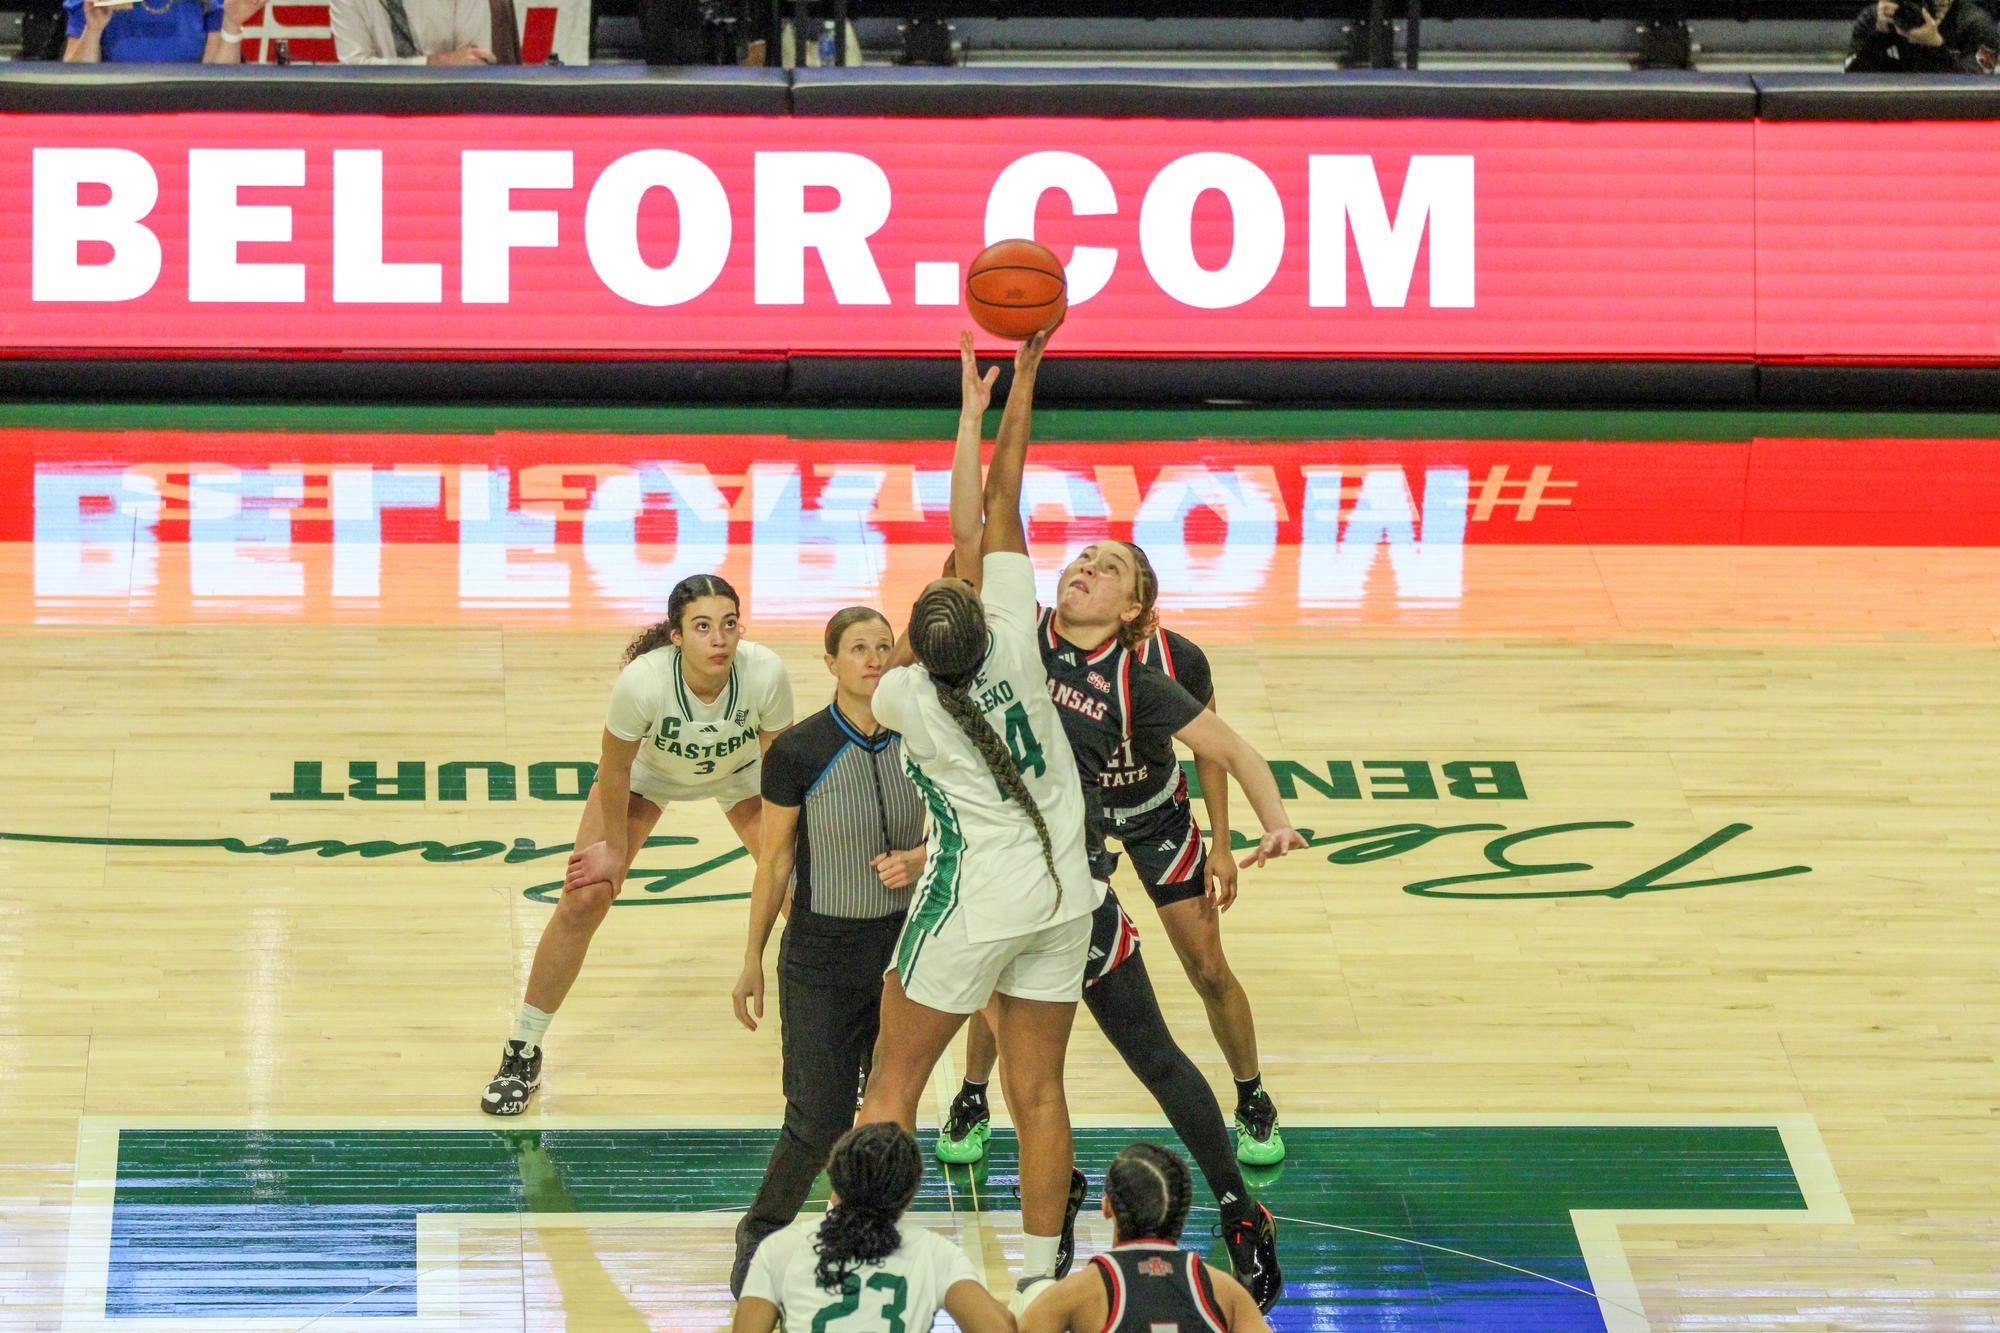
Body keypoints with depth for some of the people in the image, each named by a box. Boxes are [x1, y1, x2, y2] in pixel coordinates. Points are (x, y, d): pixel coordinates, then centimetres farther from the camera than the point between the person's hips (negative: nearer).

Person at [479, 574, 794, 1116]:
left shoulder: (766, 673, -36)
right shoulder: (642, 681, -40)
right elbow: (614, 768, -21)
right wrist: (614, 848, -9)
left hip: (740, 772, 2)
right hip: (648, 770, -2)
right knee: (583, 899, -10)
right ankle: (522, 1056, 6)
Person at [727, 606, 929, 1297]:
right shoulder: (798, 751, -12)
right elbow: (775, 859, -3)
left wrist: (917, 860, -15)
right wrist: (752, 960, 3)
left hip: (905, 945, 3)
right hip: (822, 955, -3)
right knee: (818, 1118, -7)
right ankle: (759, 1238, 14)